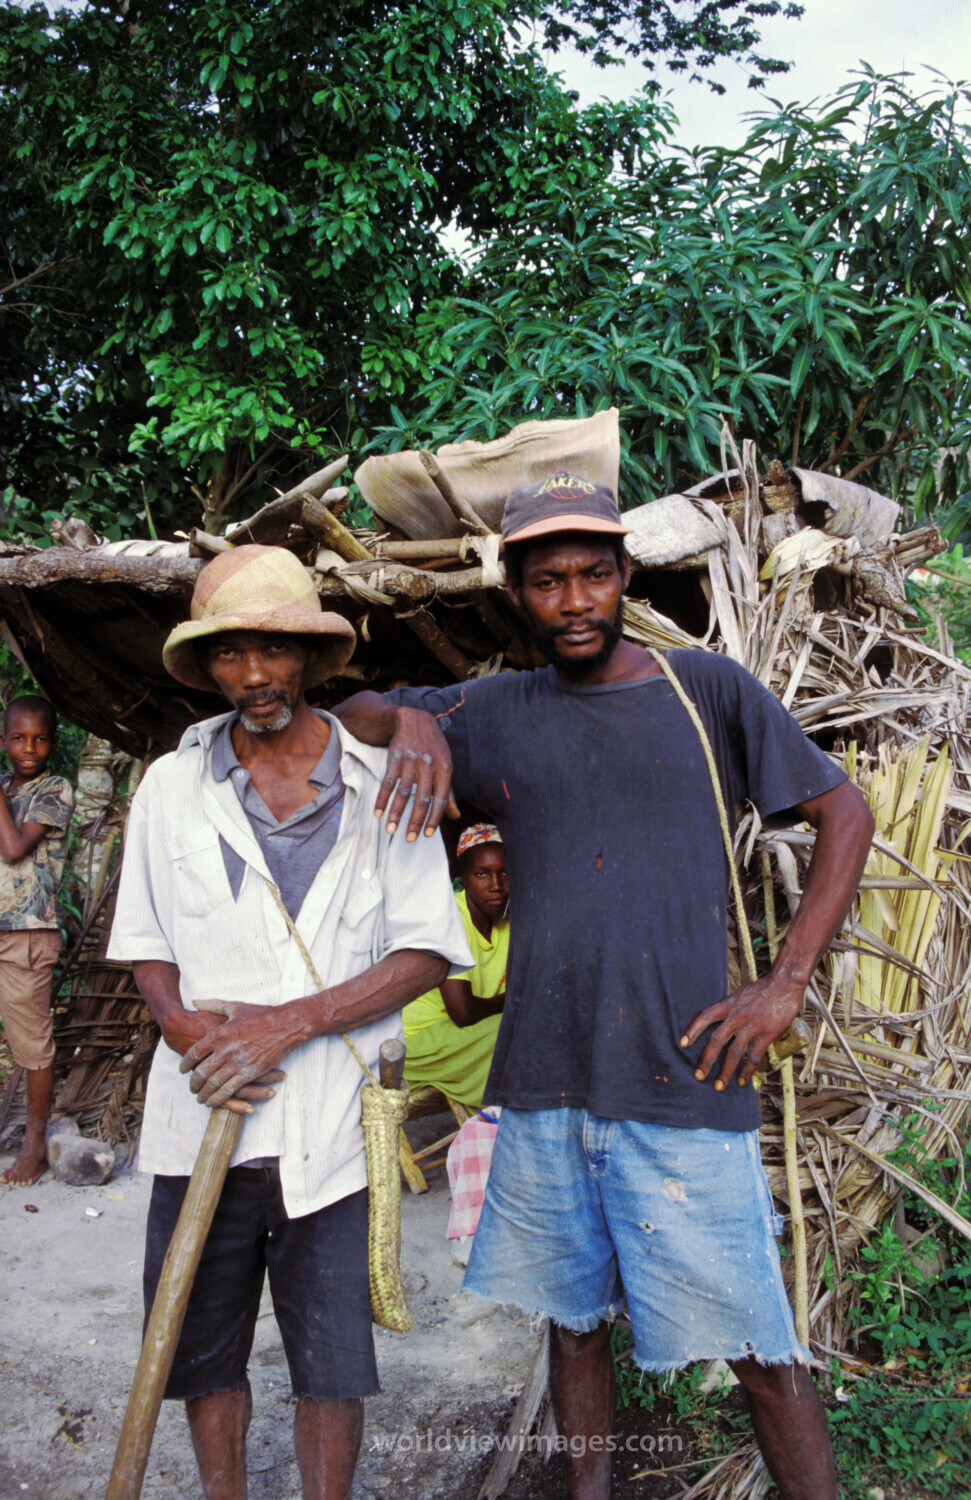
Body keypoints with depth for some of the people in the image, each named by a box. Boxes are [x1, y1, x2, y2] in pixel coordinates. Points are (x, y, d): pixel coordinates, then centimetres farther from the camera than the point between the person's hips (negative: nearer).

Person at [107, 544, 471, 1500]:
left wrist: (291, 1022, -16)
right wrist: (182, 1025, -11)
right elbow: (145, 943, 11)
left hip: (330, 1123, -2)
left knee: (331, 1360, 8)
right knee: (203, 1351, 14)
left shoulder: (381, 785, -2)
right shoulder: (170, 786, 5)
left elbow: (427, 952, -5)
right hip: (201, 1116, 2)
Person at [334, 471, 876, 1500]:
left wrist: (784, 986, -5)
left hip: (681, 1082, -3)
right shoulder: (497, 713, 8)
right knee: (572, 1316, 16)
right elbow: (350, 711, 15)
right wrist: (410, 720, -9)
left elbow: (844, 814, 4)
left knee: (755, 1345, 2)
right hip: (542, 1083, 3)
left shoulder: (705, 690, 1)